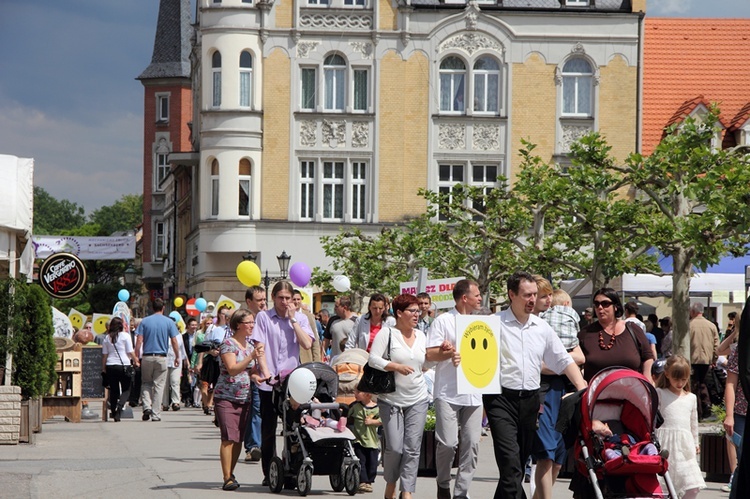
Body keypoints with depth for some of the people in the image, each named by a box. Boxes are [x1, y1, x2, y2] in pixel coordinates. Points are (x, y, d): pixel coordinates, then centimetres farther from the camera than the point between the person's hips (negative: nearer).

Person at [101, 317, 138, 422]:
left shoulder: (107, 338, 7)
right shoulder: (125, 335, -3)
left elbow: (104, 355, 8)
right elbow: (130, 352, -3)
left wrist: (103, 369, 14)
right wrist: (135, 361, 12)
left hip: (110, 366, 3)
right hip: (123, 365, -3)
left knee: (113, 390, 10)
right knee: (126, 389, 3)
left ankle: (114, 412, 8)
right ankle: (120, 405, -21)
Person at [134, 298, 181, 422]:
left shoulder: (144, 321, 2)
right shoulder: (169, 322, 1)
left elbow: (139, 341, -3)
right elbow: (174, 341, -1)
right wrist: (177, 357, 9)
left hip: (147, 357, 1)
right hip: (161, 357, -1)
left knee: (146, 383, 15)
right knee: (159, 385, 4)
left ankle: (147, 406, -6)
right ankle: (155, 414, 3)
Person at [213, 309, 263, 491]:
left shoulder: (249, 346, 15)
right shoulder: (228, 344, -8)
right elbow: (232, 369, -19)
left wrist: (258, 376, 1)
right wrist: (252, 357, -26)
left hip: (244, 399, 7)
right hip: (226, 398, -7)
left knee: (239, 439, 5)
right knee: (229, 438, -12)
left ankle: (230, 474, 15)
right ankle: (227, 478, -12)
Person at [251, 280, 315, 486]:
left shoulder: (300, 318, 8)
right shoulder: (263, 317, 2)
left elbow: (307, 344, -6)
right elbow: (259, 347, -5)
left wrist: (293, 319, -6)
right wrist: (266, 373, -16)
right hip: (268, 382, -1)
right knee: (268, 430, 4)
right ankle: (269, 473, 12)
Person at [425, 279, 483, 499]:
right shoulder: (443, 321, 0)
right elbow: (430, 354, -5)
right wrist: (449, 353, -20)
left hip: (474, 394, 5)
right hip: (448, 393, -5)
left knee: (472, 443, -1)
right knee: (447, 443, -9)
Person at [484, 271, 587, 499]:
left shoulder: (542, 327, 12)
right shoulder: (496, 324, -3)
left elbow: (563, 360, 16)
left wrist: (582, 388, 5)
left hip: (530, 400, 6)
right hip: (502, 399, -5)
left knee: (520, 461, 12)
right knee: (510, 461, -15)